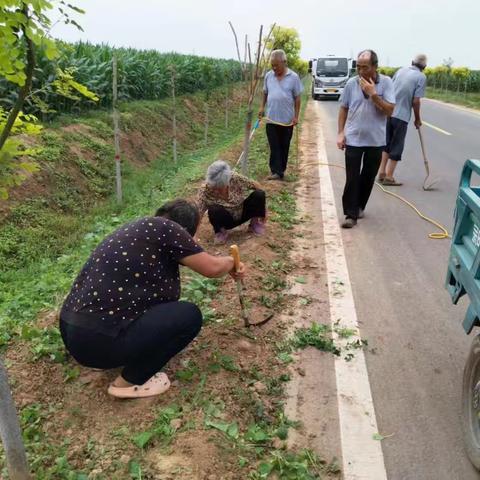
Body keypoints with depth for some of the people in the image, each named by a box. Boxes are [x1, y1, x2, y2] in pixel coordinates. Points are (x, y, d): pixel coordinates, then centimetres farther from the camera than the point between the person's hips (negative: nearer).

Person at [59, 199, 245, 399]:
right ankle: (129, 382, 6)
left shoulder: (141, 229, 16)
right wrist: (232, 262, 20)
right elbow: (212, 268, -3)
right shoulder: (164, 228, -9)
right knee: (189, 315, -1)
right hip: (97, 339, -10)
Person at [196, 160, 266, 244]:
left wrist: (263, 207, -6)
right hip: (226, 220, -1)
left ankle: (256, 222, 3)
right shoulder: (205, 191, -28)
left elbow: (256, 186, -9)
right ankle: (221, 231, -3)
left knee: (259, 194, -23)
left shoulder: (236, 179, -24)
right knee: (214, 210, -35)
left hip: (243, 213, 2)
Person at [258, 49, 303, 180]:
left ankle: (281, 170, 19)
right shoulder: (268, 76, 3)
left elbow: (297, 98, -3)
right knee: (274, 146, -3)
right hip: (271, 118, 2)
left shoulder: (293, 77, -5)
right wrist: (262, 107, 7)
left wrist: (296, 116, -7)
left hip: (287, 119, -2)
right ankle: (276, 171, -2)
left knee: (284, 147, 8)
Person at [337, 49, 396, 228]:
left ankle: (359, 206, 31)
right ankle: (351, 214, 2)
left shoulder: (386, 82, -6)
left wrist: (373, 94, -20)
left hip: (376, 140, 1)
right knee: (352, 178, -3)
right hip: (353, 139, 0)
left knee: (368, 177, 13)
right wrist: (341, 133, -1)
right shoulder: (351, 83, -2)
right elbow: (343, 109, 6)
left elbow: (390, 110, -12)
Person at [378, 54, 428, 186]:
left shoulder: (401, 70, 10)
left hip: (388, 112, 5)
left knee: (387, 143, 18)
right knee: (396, 147, 4)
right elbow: (415, 101, -10)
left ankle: (382, 172, 19)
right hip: (401, 116, -5)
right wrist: (417, 119, 3)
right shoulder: (421, 77, -5)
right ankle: (389, 177, 7)